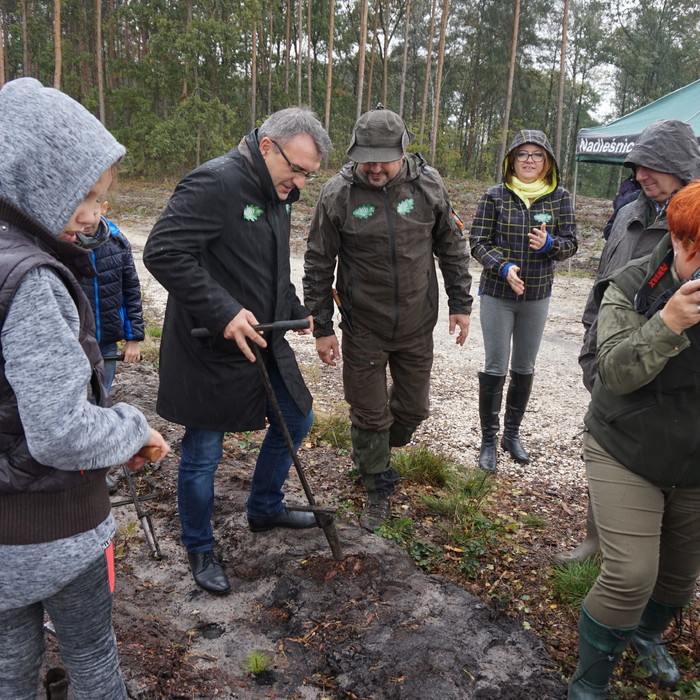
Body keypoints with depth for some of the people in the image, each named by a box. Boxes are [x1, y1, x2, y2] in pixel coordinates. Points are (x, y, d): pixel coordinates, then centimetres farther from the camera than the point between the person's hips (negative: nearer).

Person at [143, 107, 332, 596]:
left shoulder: (277, 194, 10)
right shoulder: (216, 183, -21)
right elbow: (163, 252, -28)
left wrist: (298, 312, 11)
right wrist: (224, 313, -30)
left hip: (264, 343, 9)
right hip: (211, 351, -9)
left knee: (296, 420, 20)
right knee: (203, 455, 5)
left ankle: (266, 509, 42)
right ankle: (200, 550, 29)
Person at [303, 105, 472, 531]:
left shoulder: (428, 185, -7)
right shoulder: (338, 194, -13)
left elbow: (452, 247, 6)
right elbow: (319, 265, -5)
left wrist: (461, 304, 5)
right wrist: (322, 327, -5)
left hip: (417, 326, 2)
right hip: (364, 328, -2)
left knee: (413, 408, 16)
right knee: (369, 412, 8)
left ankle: (374, 452, 47)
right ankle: (380, 490, 29)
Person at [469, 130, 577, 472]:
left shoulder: (560, 198, 0)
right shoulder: (495, 196, -5)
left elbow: (570, 244, 2)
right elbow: (478, 242, -6)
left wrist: (549, 244, -21)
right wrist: (503, 267, -23)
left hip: (537, 296, 3)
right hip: (498, 293, -2)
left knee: (525, 368, 12)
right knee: (495, 368, -1)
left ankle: (512, 433, 30)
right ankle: (489, 440, 14)